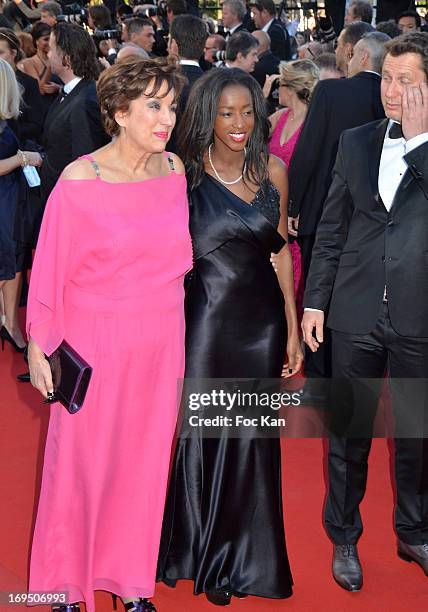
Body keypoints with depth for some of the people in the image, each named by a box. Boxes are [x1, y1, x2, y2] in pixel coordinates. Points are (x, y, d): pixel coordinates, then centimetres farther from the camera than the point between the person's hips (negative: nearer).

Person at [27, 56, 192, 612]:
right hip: (95, 344, -4)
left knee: (145, 460, 13)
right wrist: (38, 347, -5)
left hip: (159, 344, 4)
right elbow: (50, 269, -7)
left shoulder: (175, 170, 2)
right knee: (81, 461, 9)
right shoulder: (79, 180, -12)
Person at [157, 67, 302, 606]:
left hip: (262, 321, 3)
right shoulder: (184, 173, -6)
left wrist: (293, 330, 8)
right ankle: (205, 555, 28)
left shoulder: (273, 171, 3)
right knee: (201, 436, 5)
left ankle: (243, 557, 30)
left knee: (253, 439, 11)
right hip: (207, 319, -3)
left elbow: (281, 250, 8)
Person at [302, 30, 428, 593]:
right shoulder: (356, 142, 5)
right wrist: (314, 301, 6)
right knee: (348, 432, 12)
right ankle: (343, 538, 29)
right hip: (357, 314, 2)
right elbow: (331, 230, 9)